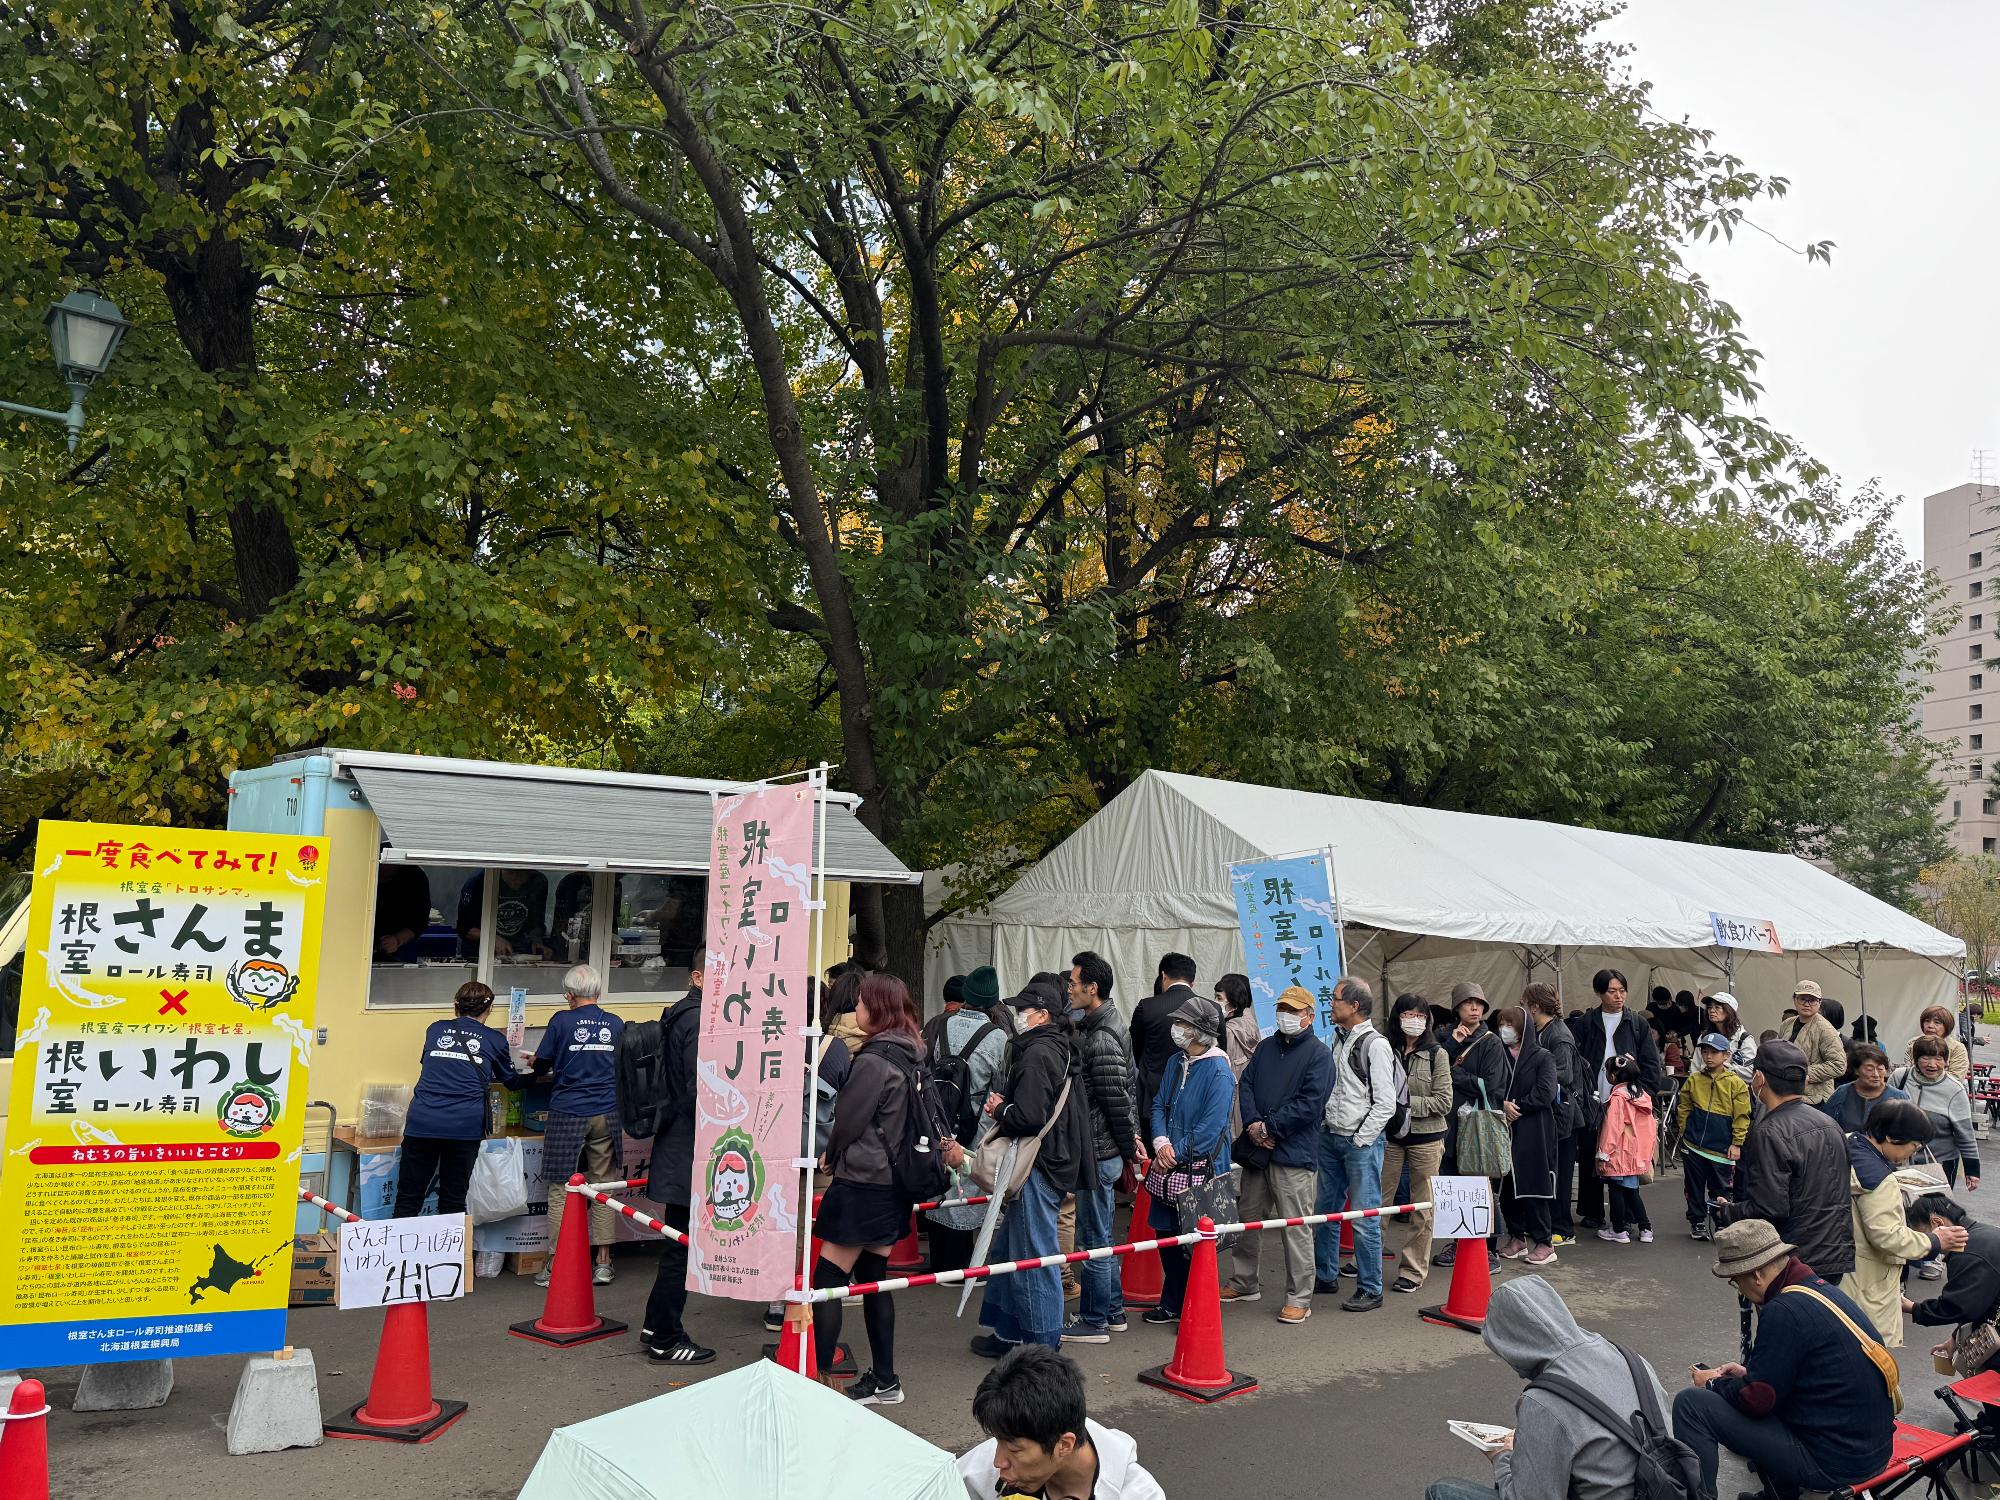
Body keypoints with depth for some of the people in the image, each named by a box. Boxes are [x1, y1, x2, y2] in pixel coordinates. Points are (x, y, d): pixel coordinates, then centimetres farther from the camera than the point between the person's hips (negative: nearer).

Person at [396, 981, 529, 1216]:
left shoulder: (435, 1030, 16)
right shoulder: (494, 1040, 10)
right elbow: (512, 1081, 25)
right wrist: (537, 1075, 46)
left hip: (421, 1123, 1)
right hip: (465, 1126, -1)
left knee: (408, 1200, 8)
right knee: (453, 1202, 8)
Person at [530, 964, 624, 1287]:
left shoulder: (562, 1021, -4)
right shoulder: (616, 1024, 6)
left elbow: (542, 1064, 4)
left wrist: (536, 1066, 27)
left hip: (568, 1114, -3)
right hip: (606, 1115, 3)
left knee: (560, 1190, 4)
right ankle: (603, 1263, 11)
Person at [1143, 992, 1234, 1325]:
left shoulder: (1218, 1072, -17)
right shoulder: (1176, 1063, 8)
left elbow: (1209, 1128, -20)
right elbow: (1159, 1106, 10)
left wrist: (1175, 1154, -15)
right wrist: (1161, 1143, -8)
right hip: (1171, 1166, 8)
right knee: (1166, 1235, 15)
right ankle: (1172, 1304, 31)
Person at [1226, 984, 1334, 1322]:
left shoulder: (1318, 1053, -5)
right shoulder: (1265, 1047, 15)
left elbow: (1311, 1103, -15)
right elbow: (1245, 1084, 9)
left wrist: (1269, 1127, -14)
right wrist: (1253, 1123, -9)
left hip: (1294, 1154, -7)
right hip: (1256, 1148, 7)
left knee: (1296, 1228, -3)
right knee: (1247, 1218, 16)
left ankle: (1299, 1299, 6)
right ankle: (1243, 1283, 31)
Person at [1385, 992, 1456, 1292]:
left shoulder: (1437, 1054, -4)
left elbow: (1443, 1101, -9)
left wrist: (1408, 1104, -15)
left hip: (1425, 1137, -1)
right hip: (1389, 1135, 1)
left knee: (1423, 1207, 6)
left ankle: (1413, 1270, 17)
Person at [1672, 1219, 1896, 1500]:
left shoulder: (1785, 1310, -21)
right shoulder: (1822, 1288, 6)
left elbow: (1756, 1399, -17)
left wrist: (1714, 1384, 1)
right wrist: (1748, 1371, 18)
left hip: (1833, 1463, -9)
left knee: (1691, 1404, -11)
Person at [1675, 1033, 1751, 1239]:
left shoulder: (1736, 1084, -4)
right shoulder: (1694, 1081, 4)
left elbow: (1742, 1116, -3)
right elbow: (1683, 1108, 13)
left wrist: (1736, 1143, -5)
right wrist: (1684, 1131, 7)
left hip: (1721, 1147, -3)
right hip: (1693, 1145, 3)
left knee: (1720, 1189, 5)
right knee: (1694, 1186, 10)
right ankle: (1697, 1222, 22)